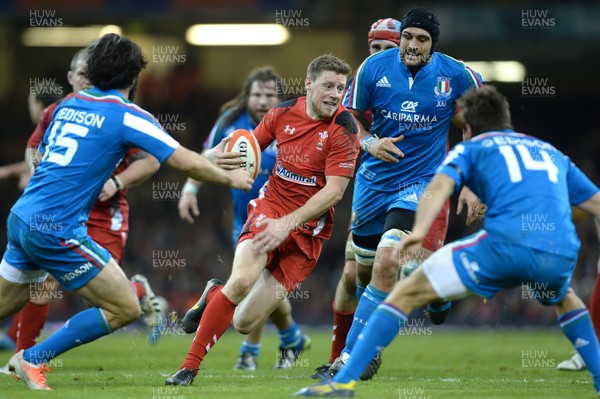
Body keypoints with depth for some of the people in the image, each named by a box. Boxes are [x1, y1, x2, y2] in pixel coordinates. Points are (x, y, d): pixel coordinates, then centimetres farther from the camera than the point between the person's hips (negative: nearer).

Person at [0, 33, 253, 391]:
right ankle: (33, 359, 2)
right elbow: (185, 162, -8)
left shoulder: (68, 105, 13)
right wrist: (230, 178, 9)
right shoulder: (127, 116, -7)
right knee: (126, 309, -1)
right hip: (56, 230, -8)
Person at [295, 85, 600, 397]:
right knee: (564, 298, 41)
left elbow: (441, 185, 0)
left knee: (407, 292, 7)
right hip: (561, 254, 4)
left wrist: (419, 231, -16)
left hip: (505, 244, -4)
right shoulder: (551, 152, 33)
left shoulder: (471, 148, 21)